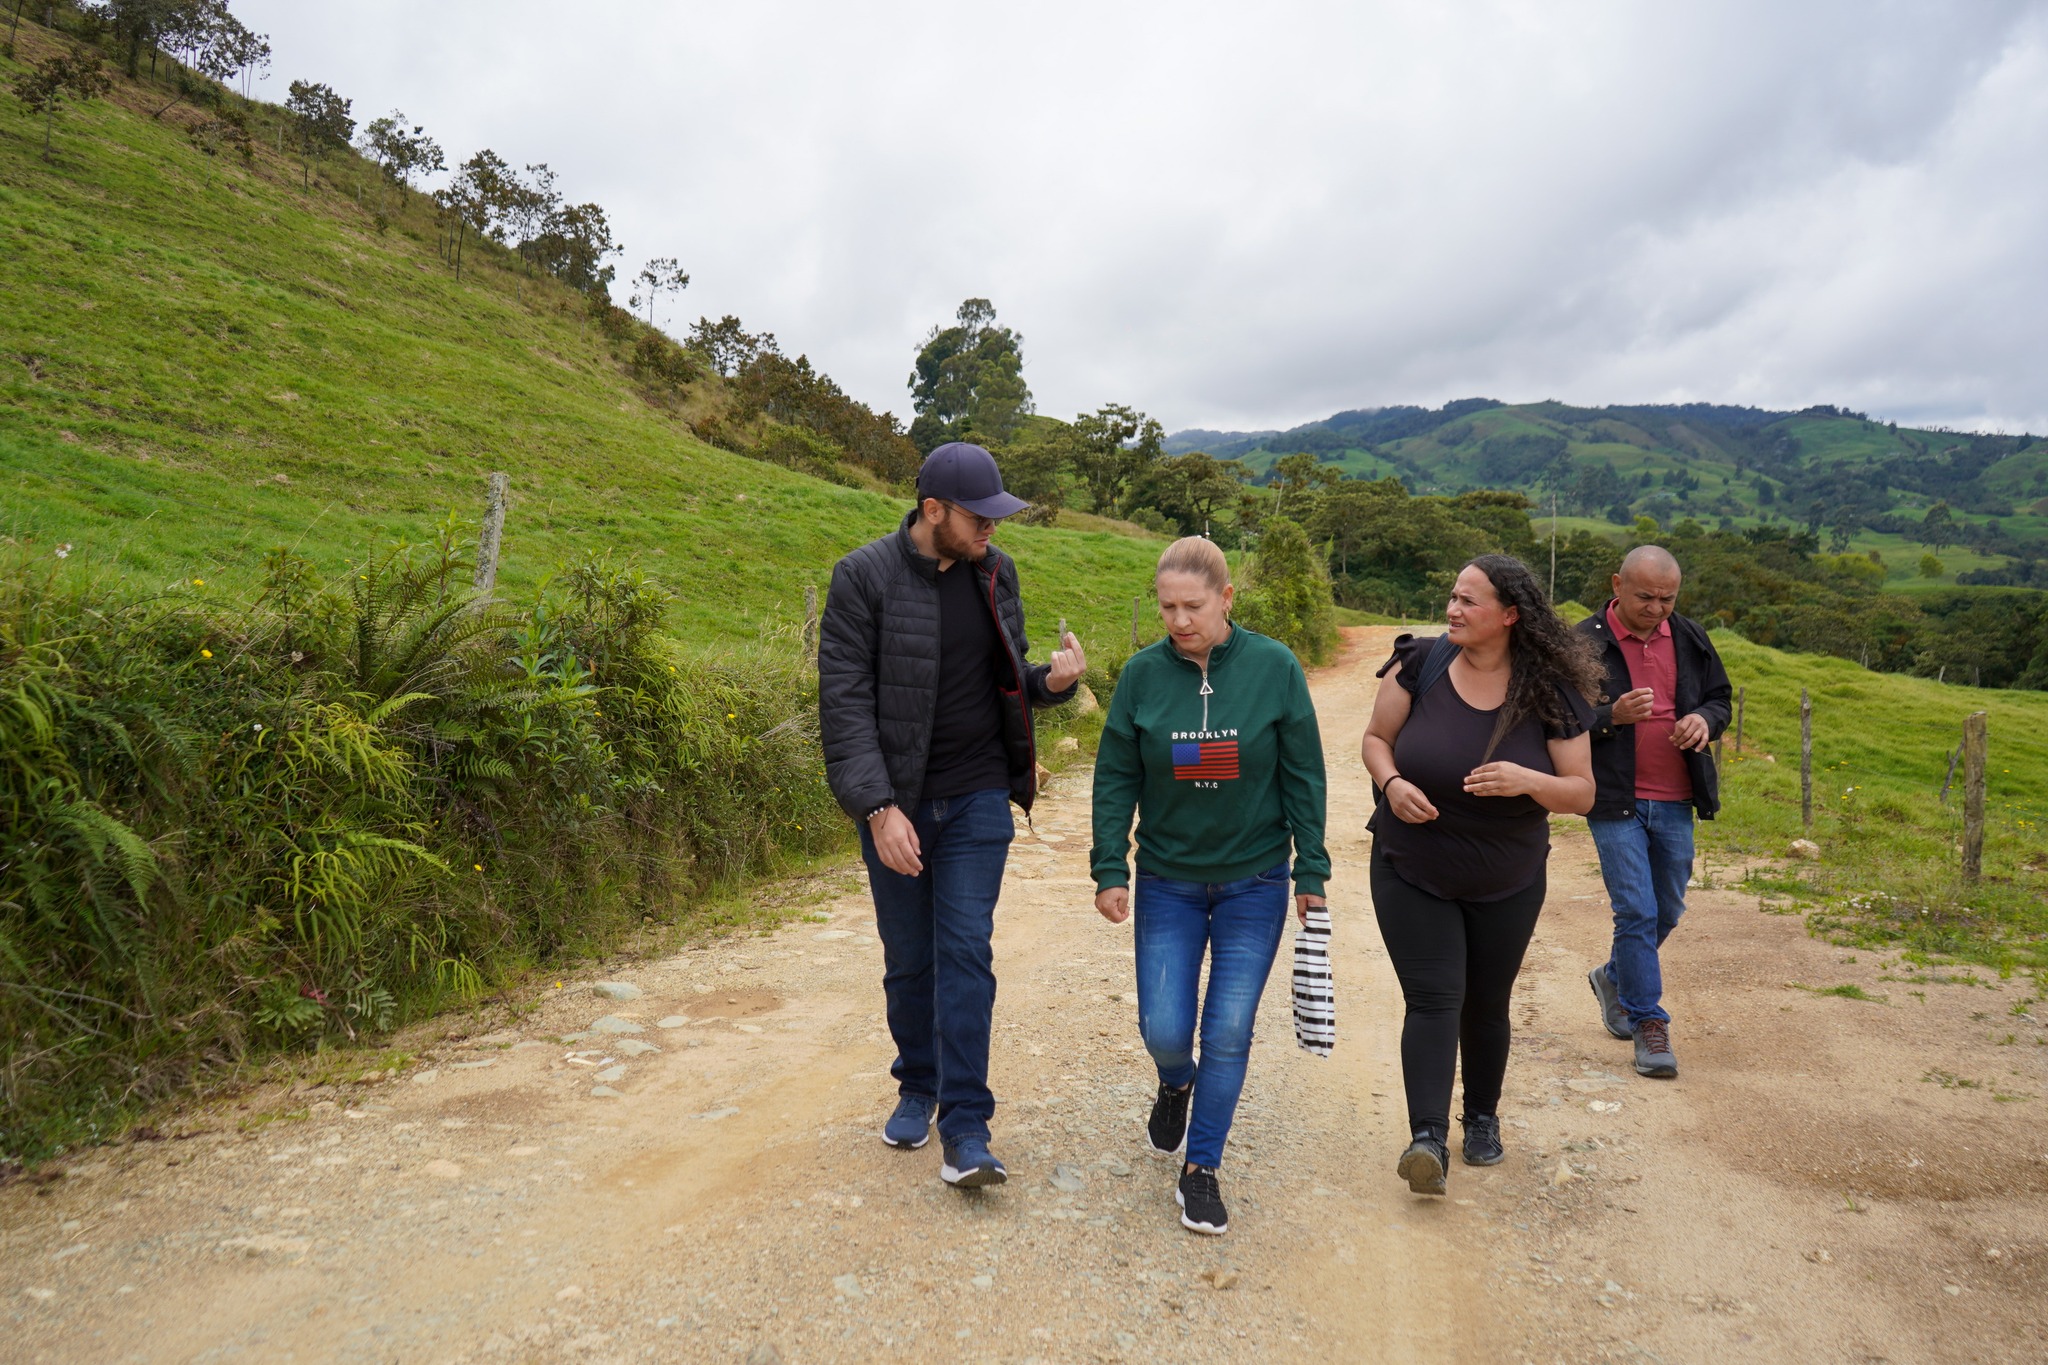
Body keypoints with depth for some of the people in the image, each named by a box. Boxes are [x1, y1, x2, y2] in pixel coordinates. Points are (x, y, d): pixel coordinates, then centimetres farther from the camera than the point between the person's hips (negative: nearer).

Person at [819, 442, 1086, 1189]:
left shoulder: (995, 571, 3)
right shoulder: (864, 577, -11)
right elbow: (844, 702, -15)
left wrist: (1052, 679, -11)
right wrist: (878, 806, -23)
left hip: (978, 799, 2)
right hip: (895, 803, -2)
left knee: (966, 952, -4)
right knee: (908, 959, 12)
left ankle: (965, 1128, 4)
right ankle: (918, 1086, 35)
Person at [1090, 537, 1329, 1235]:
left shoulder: (1275, 667, -9)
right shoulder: (1143, 672, -7)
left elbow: (1303, 777, -3)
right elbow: (1115, 779, -1)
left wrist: (1311, 872, -1)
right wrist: (1109, 871, -4)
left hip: (1254, 881, -1)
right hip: (1167, 882, 1)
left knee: (1229, 1031, 2)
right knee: (1163, 1031, 1)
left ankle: (1200, 1170, 22)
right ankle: (1177, 1082, 38)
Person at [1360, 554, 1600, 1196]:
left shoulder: (1552, 696, -11)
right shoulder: (1421, 664, -11)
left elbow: (1582, 793, -7)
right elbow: (1375, 738, -1)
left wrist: (1528, 781, -28)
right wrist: (1392, 782, -22)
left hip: (1507, 886, 1)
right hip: (1412, 875, -1)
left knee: (1486, 1005, 15)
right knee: (1433, 998, -11)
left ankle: (1483, 1118, 37)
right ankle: (1428, 1140, -14)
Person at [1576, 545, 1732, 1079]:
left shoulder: (1690, 640, 7)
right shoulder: (1585, 644, -8)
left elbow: (1719, 698, 18)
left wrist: (1705, 719, -5)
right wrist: (1611, 716, -24)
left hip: (1675, 801, 5)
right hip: (1615, 801, -5)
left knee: (1667, 912, 15)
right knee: (1636, 913, -6)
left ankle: (1614, 978, 40)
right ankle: (1648, 1023, 6)